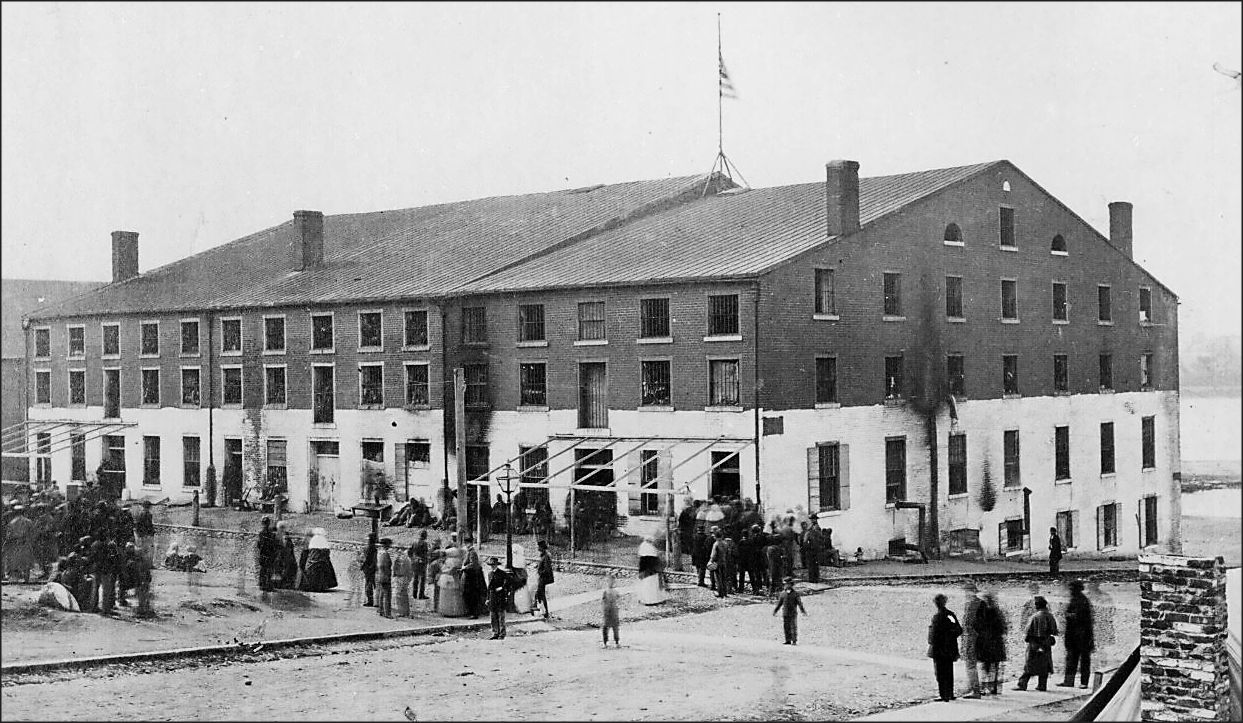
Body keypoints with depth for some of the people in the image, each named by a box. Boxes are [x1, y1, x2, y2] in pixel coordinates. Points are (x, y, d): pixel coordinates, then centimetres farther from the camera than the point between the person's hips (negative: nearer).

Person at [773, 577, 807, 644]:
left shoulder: (796, 593, 0)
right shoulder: (783, 593, 10)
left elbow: (800, 603, -2)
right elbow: (779, 603, 16)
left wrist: (803, 611, -11)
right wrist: (775, 610, 14)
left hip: (793, 613, -4)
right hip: (785, 613, 4)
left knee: (794, 627, -5)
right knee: (786, 627, 2)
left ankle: (794, 641, -3)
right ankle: (788, 641, 8)